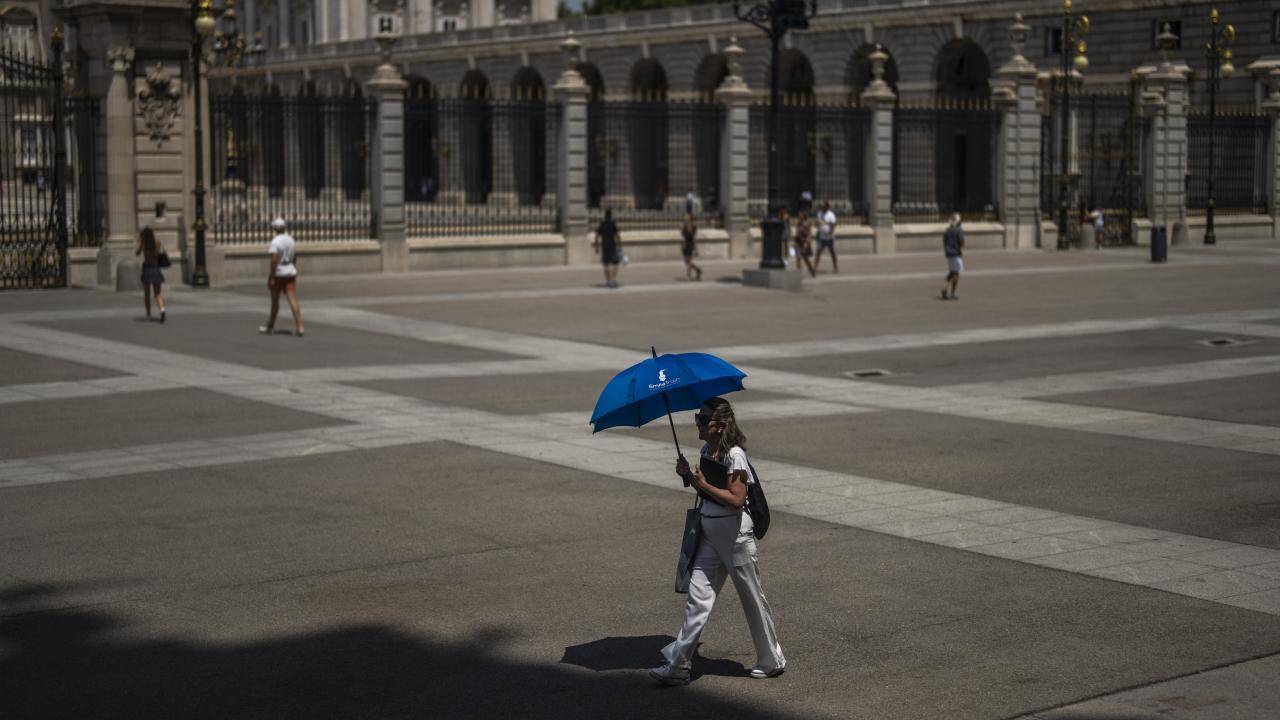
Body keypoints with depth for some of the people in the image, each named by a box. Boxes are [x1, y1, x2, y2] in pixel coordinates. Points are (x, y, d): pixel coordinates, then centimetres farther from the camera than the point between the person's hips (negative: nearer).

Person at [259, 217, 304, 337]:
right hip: (291, 272, 5)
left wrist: (270, 278, -18)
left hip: (278, 273, -5)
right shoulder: (290, 239, 6)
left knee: (275, 300, 8)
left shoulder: (275, 242, -15)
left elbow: (273, 260, -20)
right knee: (293, 300, -2)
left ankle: (270, 327, 23)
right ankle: (299, 327, -12)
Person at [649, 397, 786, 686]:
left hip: (736, 534, -7)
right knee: (697, 598, 2)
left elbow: (736, 499, -22)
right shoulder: (706, 451, 8)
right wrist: (688, 475, 0)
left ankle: (772, 661, 21)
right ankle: (678, 665, 0)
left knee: (752, 597, 6)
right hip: (709, 533, 7)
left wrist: (702, 483, -22)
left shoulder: (734, 455, -17)